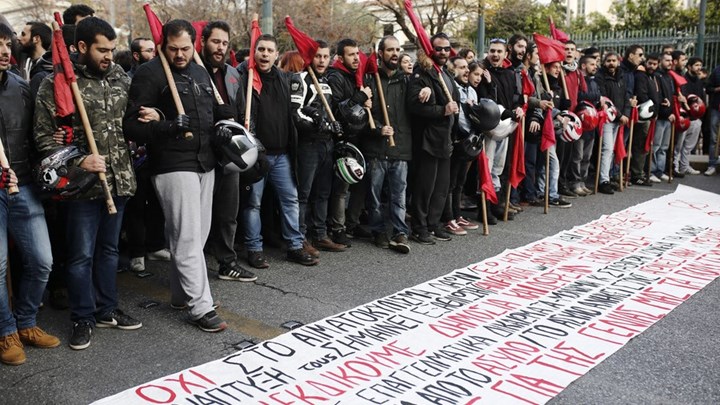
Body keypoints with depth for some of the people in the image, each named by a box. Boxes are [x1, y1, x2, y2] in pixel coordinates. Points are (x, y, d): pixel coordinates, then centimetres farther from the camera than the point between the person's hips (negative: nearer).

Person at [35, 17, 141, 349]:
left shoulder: (120, 77, 8)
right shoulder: (56, 83, -7)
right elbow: (44, 137, -8)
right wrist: (78, 162, -19)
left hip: (119, 181, 5)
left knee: (108, 249, 16)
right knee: (81, 255, 4)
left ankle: (106, 310, 30)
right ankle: (82, 319, 19)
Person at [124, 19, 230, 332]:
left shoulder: (200, 73, 16)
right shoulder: (149, 74, -7)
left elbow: (215, 112, 30)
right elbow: (132, 127, -14)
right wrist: (167, 127, -28)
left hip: (205, 163, 8)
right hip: (173, 166, -8)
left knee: (197, 234, 13)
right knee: (188, 238, -7)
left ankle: (181, 294, 27)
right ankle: (200, 307, -1)